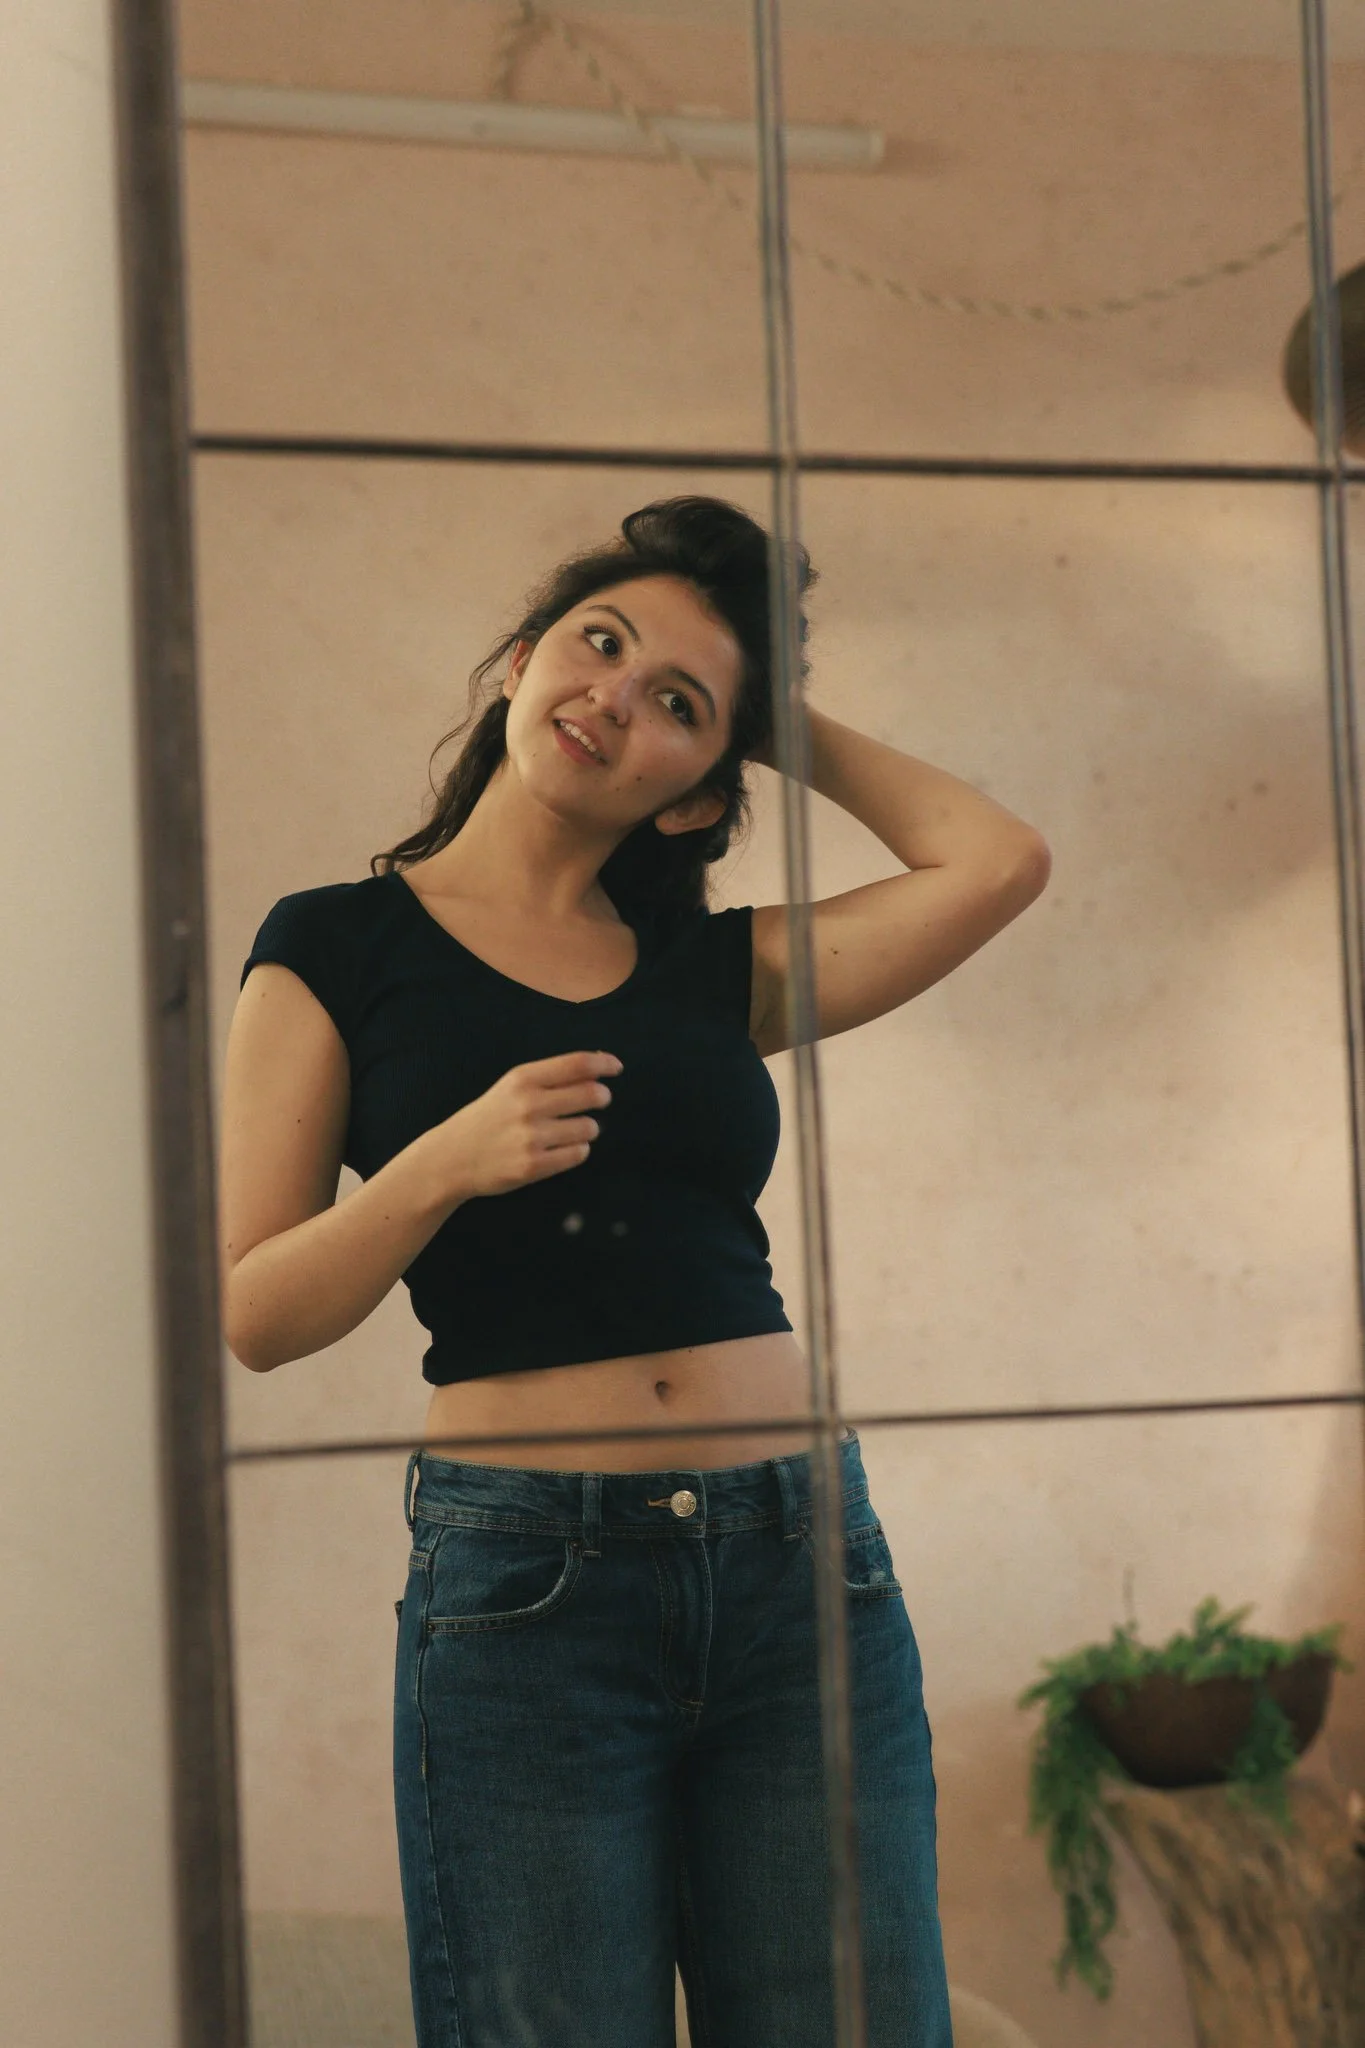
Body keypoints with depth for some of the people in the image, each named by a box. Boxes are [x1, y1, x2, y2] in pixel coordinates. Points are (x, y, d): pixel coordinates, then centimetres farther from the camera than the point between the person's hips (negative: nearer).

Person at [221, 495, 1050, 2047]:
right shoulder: (339, 948, 6)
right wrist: (447, 1163, -16)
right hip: (523, 1577, -3)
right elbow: (253, 1314, 0)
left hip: (798, 1563, 3)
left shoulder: (714, 969, 14)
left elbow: (996, 861, 4)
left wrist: (790, 726, 13)